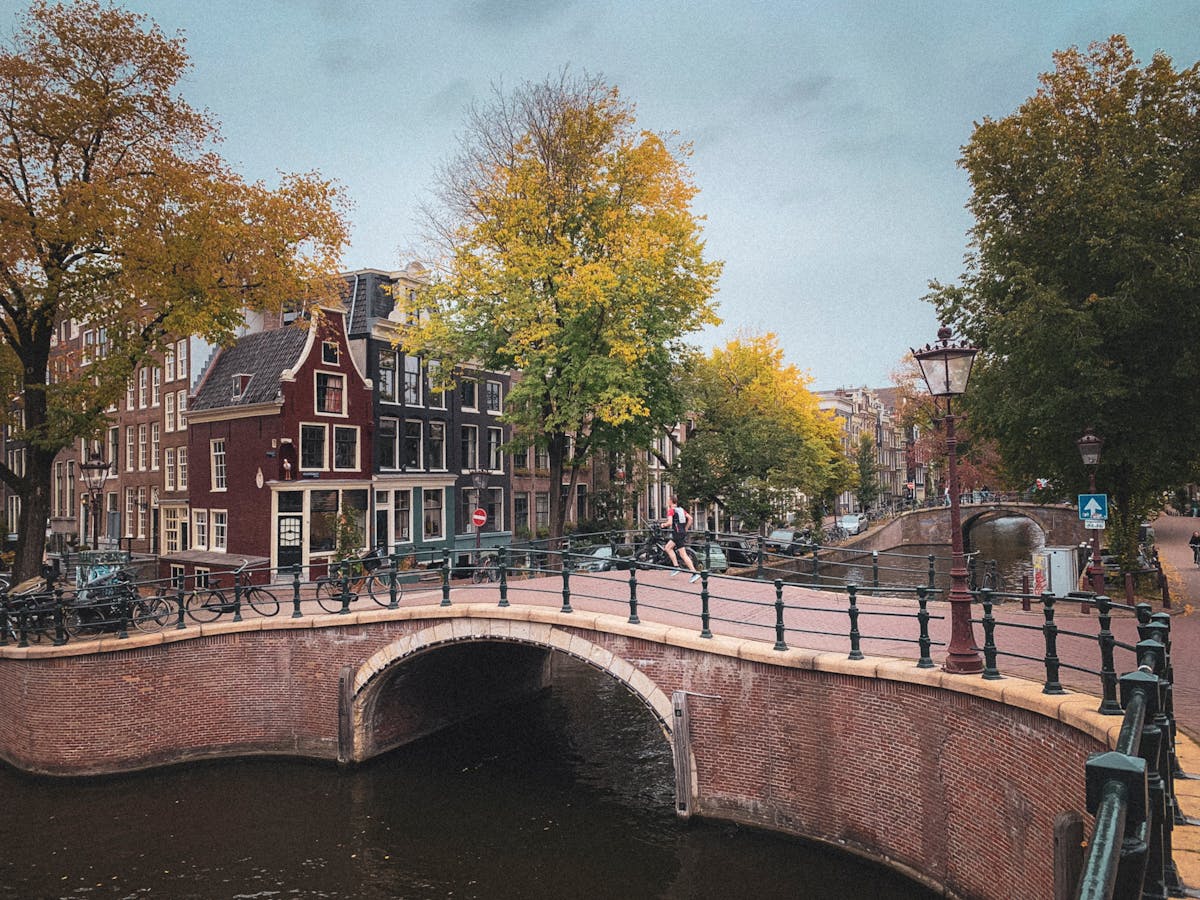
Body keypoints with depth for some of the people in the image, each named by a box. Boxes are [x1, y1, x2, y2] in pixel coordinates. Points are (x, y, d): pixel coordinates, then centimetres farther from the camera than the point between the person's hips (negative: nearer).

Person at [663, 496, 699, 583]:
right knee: (667, 547, 21)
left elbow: (670, 523, -21)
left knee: (683, 555, -8)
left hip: (677, 533, -9)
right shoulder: (681, 509, 12)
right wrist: (685, 528, 18)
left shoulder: (671, 510, -10)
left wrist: (664, 524, -1)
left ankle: (695, 573, -12)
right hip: (683, 533, 9)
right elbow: (690, 518, 9)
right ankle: (676, 567, 14)